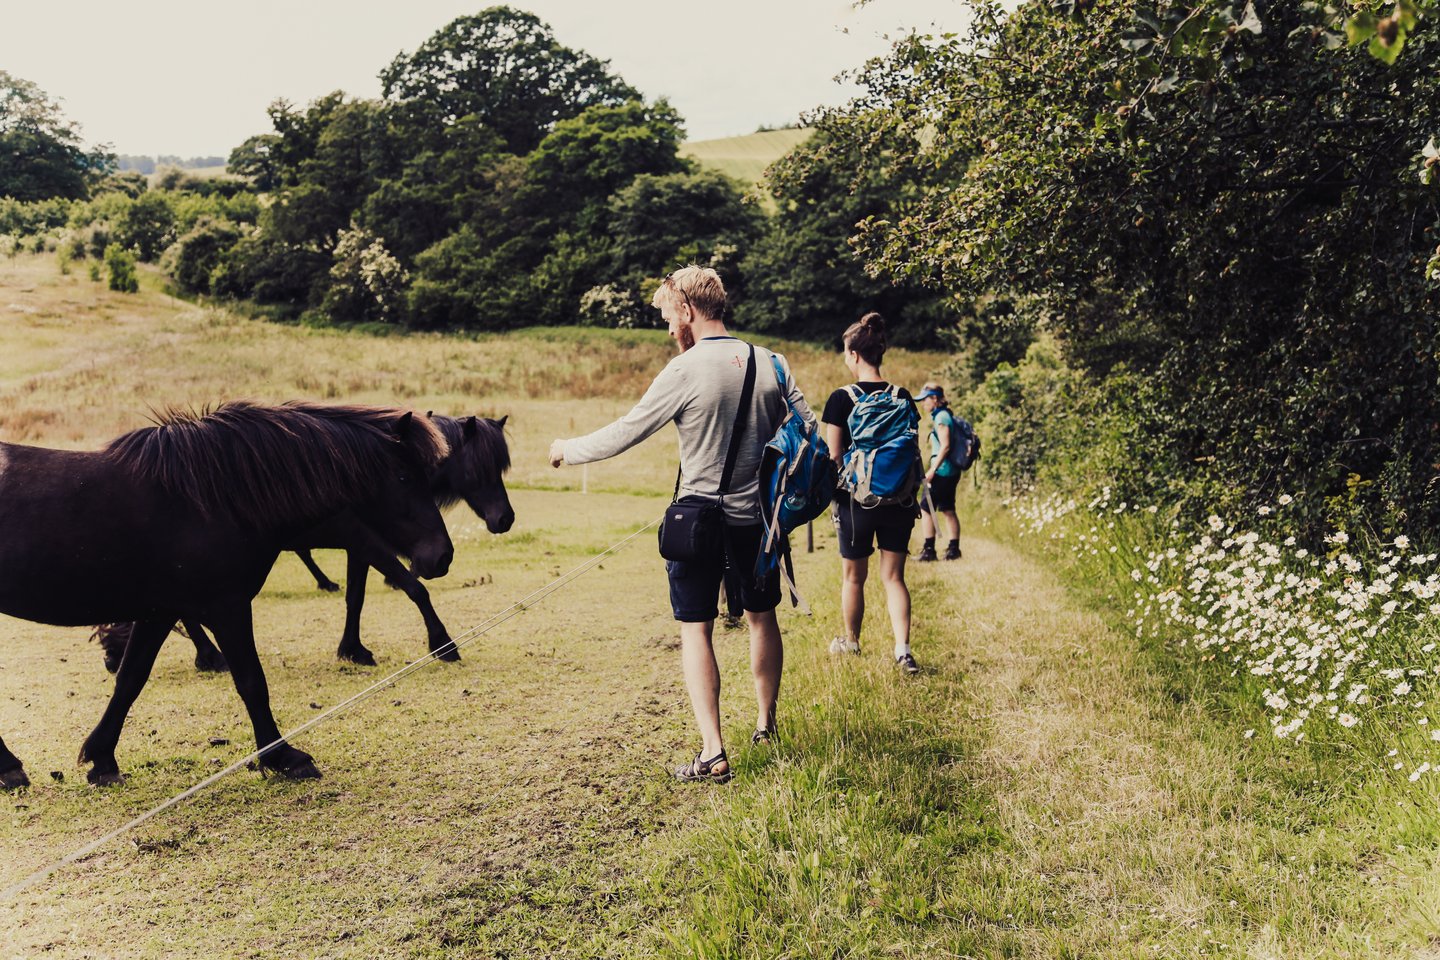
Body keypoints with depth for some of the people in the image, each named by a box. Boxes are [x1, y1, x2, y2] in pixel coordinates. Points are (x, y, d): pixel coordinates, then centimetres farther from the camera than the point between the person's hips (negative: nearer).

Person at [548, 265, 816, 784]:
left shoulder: (685, 370, -13)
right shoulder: (771, 363, 1)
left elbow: (623, 434, -10)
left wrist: (567, 449, 6)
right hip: (759, 516, 5)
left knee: (696, 629, 4)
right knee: (762, 616, 20)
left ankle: (712, 752, 0)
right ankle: (766, 724, 35)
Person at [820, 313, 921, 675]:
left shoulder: (841, 398, -10)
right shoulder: (903, 397, 0)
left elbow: (833, 457, -9)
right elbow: (913, 453, 5)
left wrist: (833, 496, 4)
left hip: (857, 499, -3)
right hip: (898, 500, 3)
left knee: (853, 577, 15)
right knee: (894, 576, 9)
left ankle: (850, 641, 31)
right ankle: (902, 649, -4)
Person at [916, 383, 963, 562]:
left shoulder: (941, 418, -14)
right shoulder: (946, 415, 15)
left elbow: (945, 446, -22)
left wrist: (932, 469, -23)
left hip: (942, 471, -10)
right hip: (951, 471, 10)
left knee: (925, 509, -6)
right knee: (948, 510, 13)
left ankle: (929, 550, -6)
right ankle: (953, 548, 18)